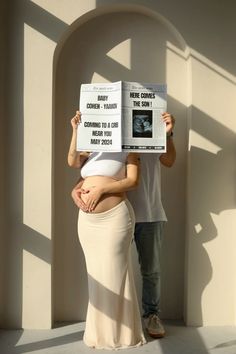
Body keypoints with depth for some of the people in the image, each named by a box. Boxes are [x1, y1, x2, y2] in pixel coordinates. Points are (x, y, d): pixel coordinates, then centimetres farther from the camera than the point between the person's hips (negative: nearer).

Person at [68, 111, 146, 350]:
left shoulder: (127, 149, 3)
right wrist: (76, 130, -4)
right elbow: (72, 161, 1)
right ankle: (100, 330, 24)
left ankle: (120, 332, 11)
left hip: (114, 217, -5)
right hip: (87, 219, 6)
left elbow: (133, 181, -9)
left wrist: (101, 190, -16)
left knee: (114, 273, -2)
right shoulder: (90, 152, 19)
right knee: (96, 273, 11)